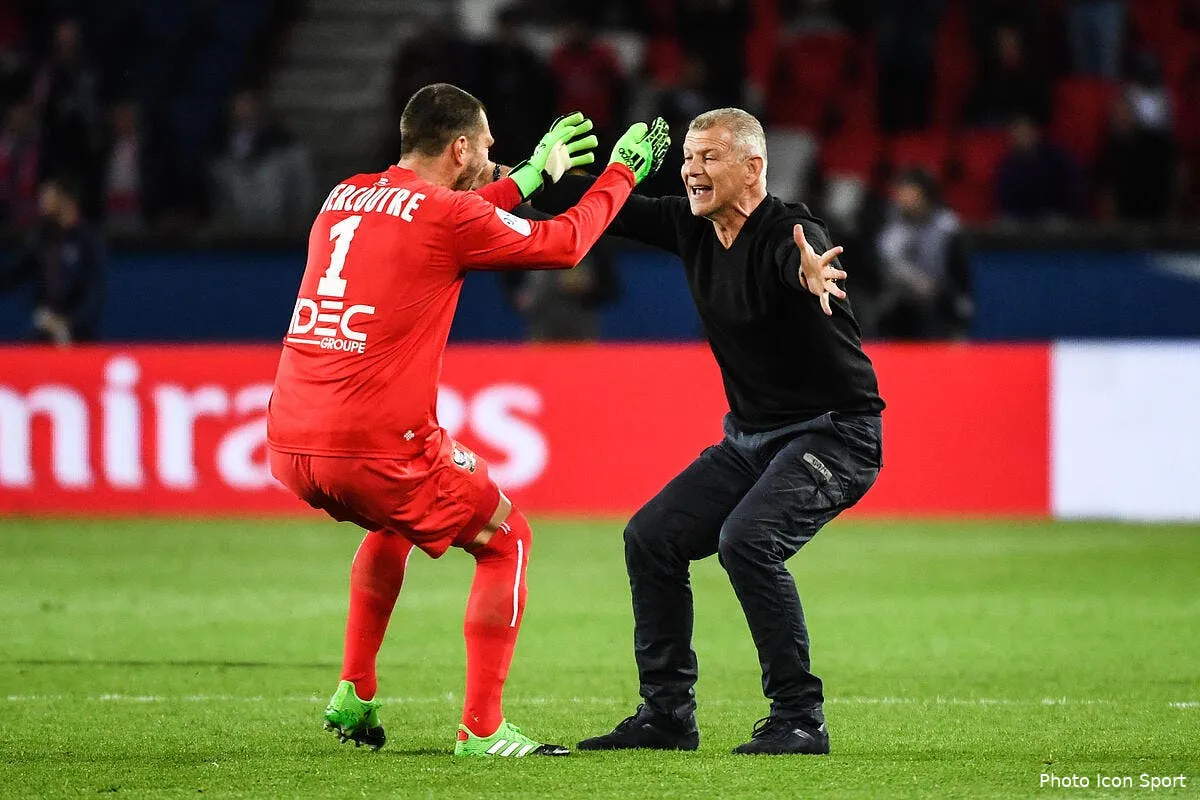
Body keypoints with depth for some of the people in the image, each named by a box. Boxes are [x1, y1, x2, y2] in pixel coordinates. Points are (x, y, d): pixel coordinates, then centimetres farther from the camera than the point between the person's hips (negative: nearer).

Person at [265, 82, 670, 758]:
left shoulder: (345, 198, 15)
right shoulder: (448, 214, -6)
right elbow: (563, 245, 6)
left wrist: (529, 177, 40)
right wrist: (622, 173, 21)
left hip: (289, 443, 7)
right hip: (377, 444, -7)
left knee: (392, 523, 37)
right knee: (507, 540, 13)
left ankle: (355, 695, 32)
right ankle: (482, 729, 5)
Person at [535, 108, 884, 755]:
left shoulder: (789, 233, -23)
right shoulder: (690, 227, 0)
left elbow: (799, 258, -46)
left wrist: (809, 276, -71)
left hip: (834, 434, -9)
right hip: (750, 437, 9)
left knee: (747, 540, -28)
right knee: (652, 537, 3)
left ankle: (799, 720, -18)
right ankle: (667, 716, 14)